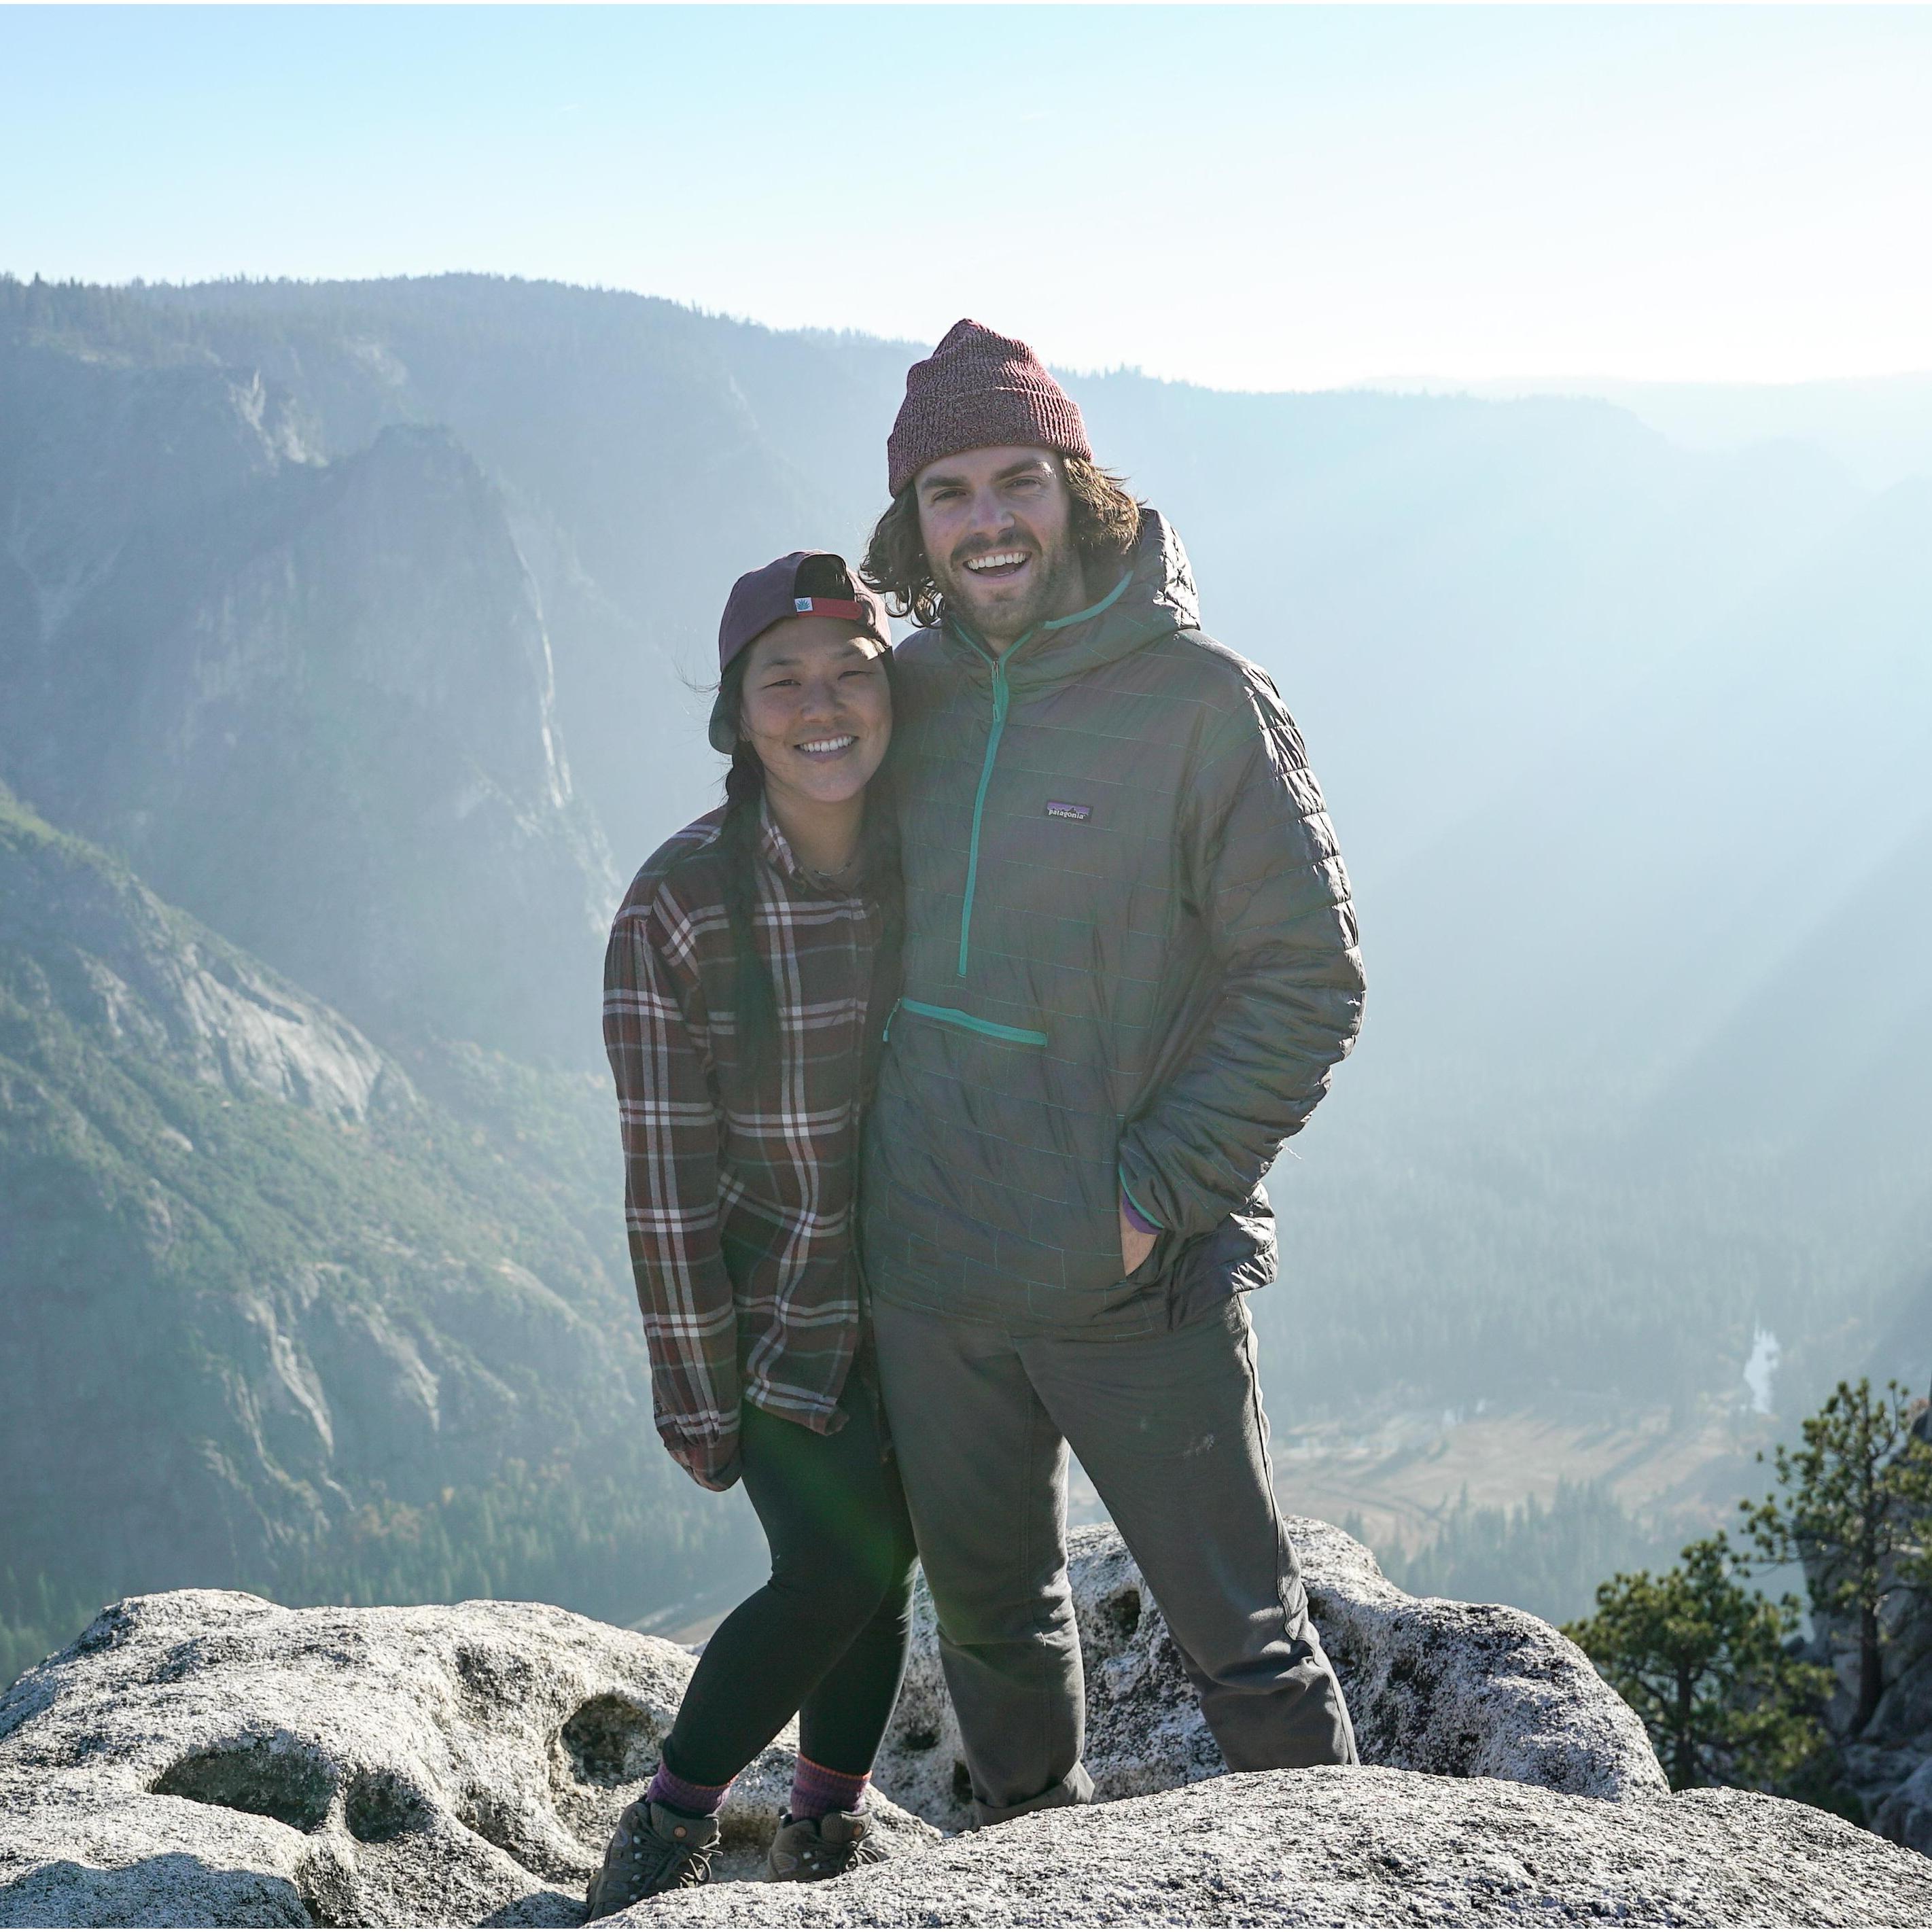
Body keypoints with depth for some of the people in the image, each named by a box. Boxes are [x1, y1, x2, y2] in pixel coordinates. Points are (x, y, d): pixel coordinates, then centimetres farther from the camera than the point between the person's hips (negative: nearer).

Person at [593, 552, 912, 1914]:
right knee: (838, 1571, -12)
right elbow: (669, 1180, -13)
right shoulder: (678, 908, -17)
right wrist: (699, 1395, -9)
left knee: (882, 1566, 8)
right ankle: (671, 1823, 12)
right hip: (775, 1300, -3)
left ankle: (830, 1822, 33)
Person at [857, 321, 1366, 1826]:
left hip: (1135, 1286, -5)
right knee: (990, 1618, 20)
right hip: (927, 1277, 5)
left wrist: (1157, 1192, -15)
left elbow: (1310, 979, -11)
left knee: (1243, 1637, 6)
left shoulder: (1200, 699, -11)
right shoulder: (912, 689, 4)